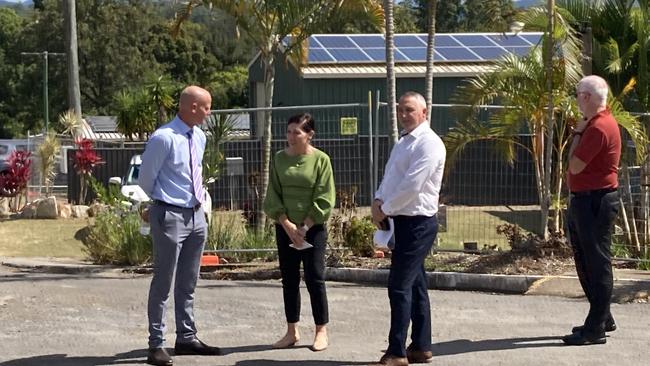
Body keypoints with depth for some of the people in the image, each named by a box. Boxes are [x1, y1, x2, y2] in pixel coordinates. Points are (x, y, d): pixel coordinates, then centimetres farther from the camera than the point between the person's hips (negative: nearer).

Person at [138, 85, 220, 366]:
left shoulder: (199, 137, 7)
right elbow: (146, 179, -7)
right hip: (170, 215, -8)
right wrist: (156, 206, 7)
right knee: (163, 282, -4)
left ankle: (187, 338, 25)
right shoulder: (163, 138, -17)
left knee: (188, 283, 15)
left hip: (196, 214, 8)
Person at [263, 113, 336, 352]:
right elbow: (273, 197, 2)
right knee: (289, 280, 7)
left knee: (314, 278, -2)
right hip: (285, 228, 4)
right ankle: (292, 331, 14)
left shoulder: (320, 160, -6)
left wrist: (304, 227, -12)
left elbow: (324, 199, -8)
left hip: (313, 229, -4)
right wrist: (288, 225, -9)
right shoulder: (279, 159, 3)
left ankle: (321, 331, 6)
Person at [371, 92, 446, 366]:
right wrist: (378, 200, -2)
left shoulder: (428, 143, -15)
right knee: (415, 285, 13)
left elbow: (411, 185, -22)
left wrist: (385, 210, -13)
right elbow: (390, 175, 17)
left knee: (399, 286, -10)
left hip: (418, 223, -9)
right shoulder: (403, 142, 15)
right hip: (404, 221, 9)